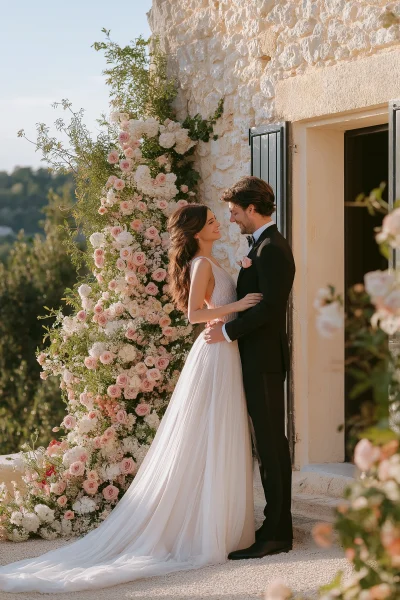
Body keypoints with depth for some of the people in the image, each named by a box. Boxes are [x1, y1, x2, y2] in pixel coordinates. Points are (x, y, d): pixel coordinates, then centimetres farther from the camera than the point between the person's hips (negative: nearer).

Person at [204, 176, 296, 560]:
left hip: (262, 360, -11)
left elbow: (269, 307, -23)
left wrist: (228, 331, -17)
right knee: (272, 445, 13)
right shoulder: (265, 246, 17)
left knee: (269, 446, -7)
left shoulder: (270, 249, -16)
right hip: (262, 359, 11)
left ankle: (273, 535, -3)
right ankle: (280, 529, 19)